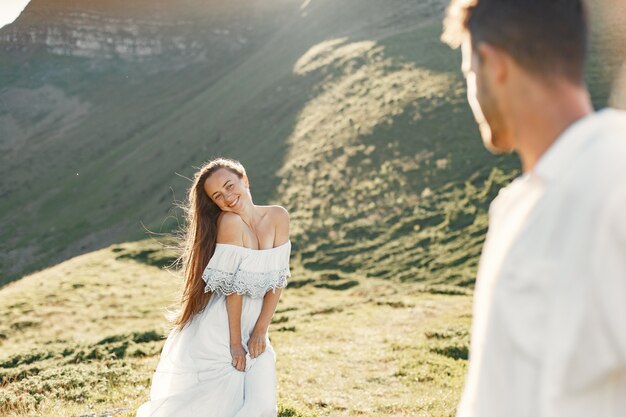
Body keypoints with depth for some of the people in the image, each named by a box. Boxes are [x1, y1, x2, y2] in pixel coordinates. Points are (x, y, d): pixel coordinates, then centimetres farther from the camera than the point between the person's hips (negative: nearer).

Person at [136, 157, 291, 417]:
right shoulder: (230, 222, -20)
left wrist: (260, 332, -5)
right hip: (217, 329, -5)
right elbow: (233, 286, -19)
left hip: (252, 327, 5)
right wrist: (235, 342, -15)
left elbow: (278, 279, -4)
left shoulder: (278, 217, -5)